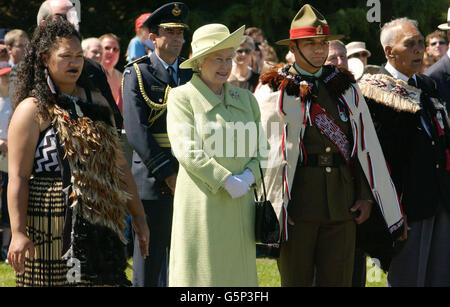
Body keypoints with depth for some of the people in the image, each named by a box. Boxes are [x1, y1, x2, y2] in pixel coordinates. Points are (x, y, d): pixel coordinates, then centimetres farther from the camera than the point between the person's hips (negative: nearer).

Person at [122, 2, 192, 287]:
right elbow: (137, 131, -11)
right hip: (153, 182, -5)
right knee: (149, 263, 0)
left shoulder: (192, 73, 13)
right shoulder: (137, 74, -3)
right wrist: (167, 174, -16)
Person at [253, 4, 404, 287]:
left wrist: (366, 195, 6)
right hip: (296, 199, -3)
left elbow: (366, 146, 13)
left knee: (339, 279, 3)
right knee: (296, 279, 2)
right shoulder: (273, 91, 0)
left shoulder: (346, 88, 12)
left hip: (342, 202, 3)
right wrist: (272, 204, -8)